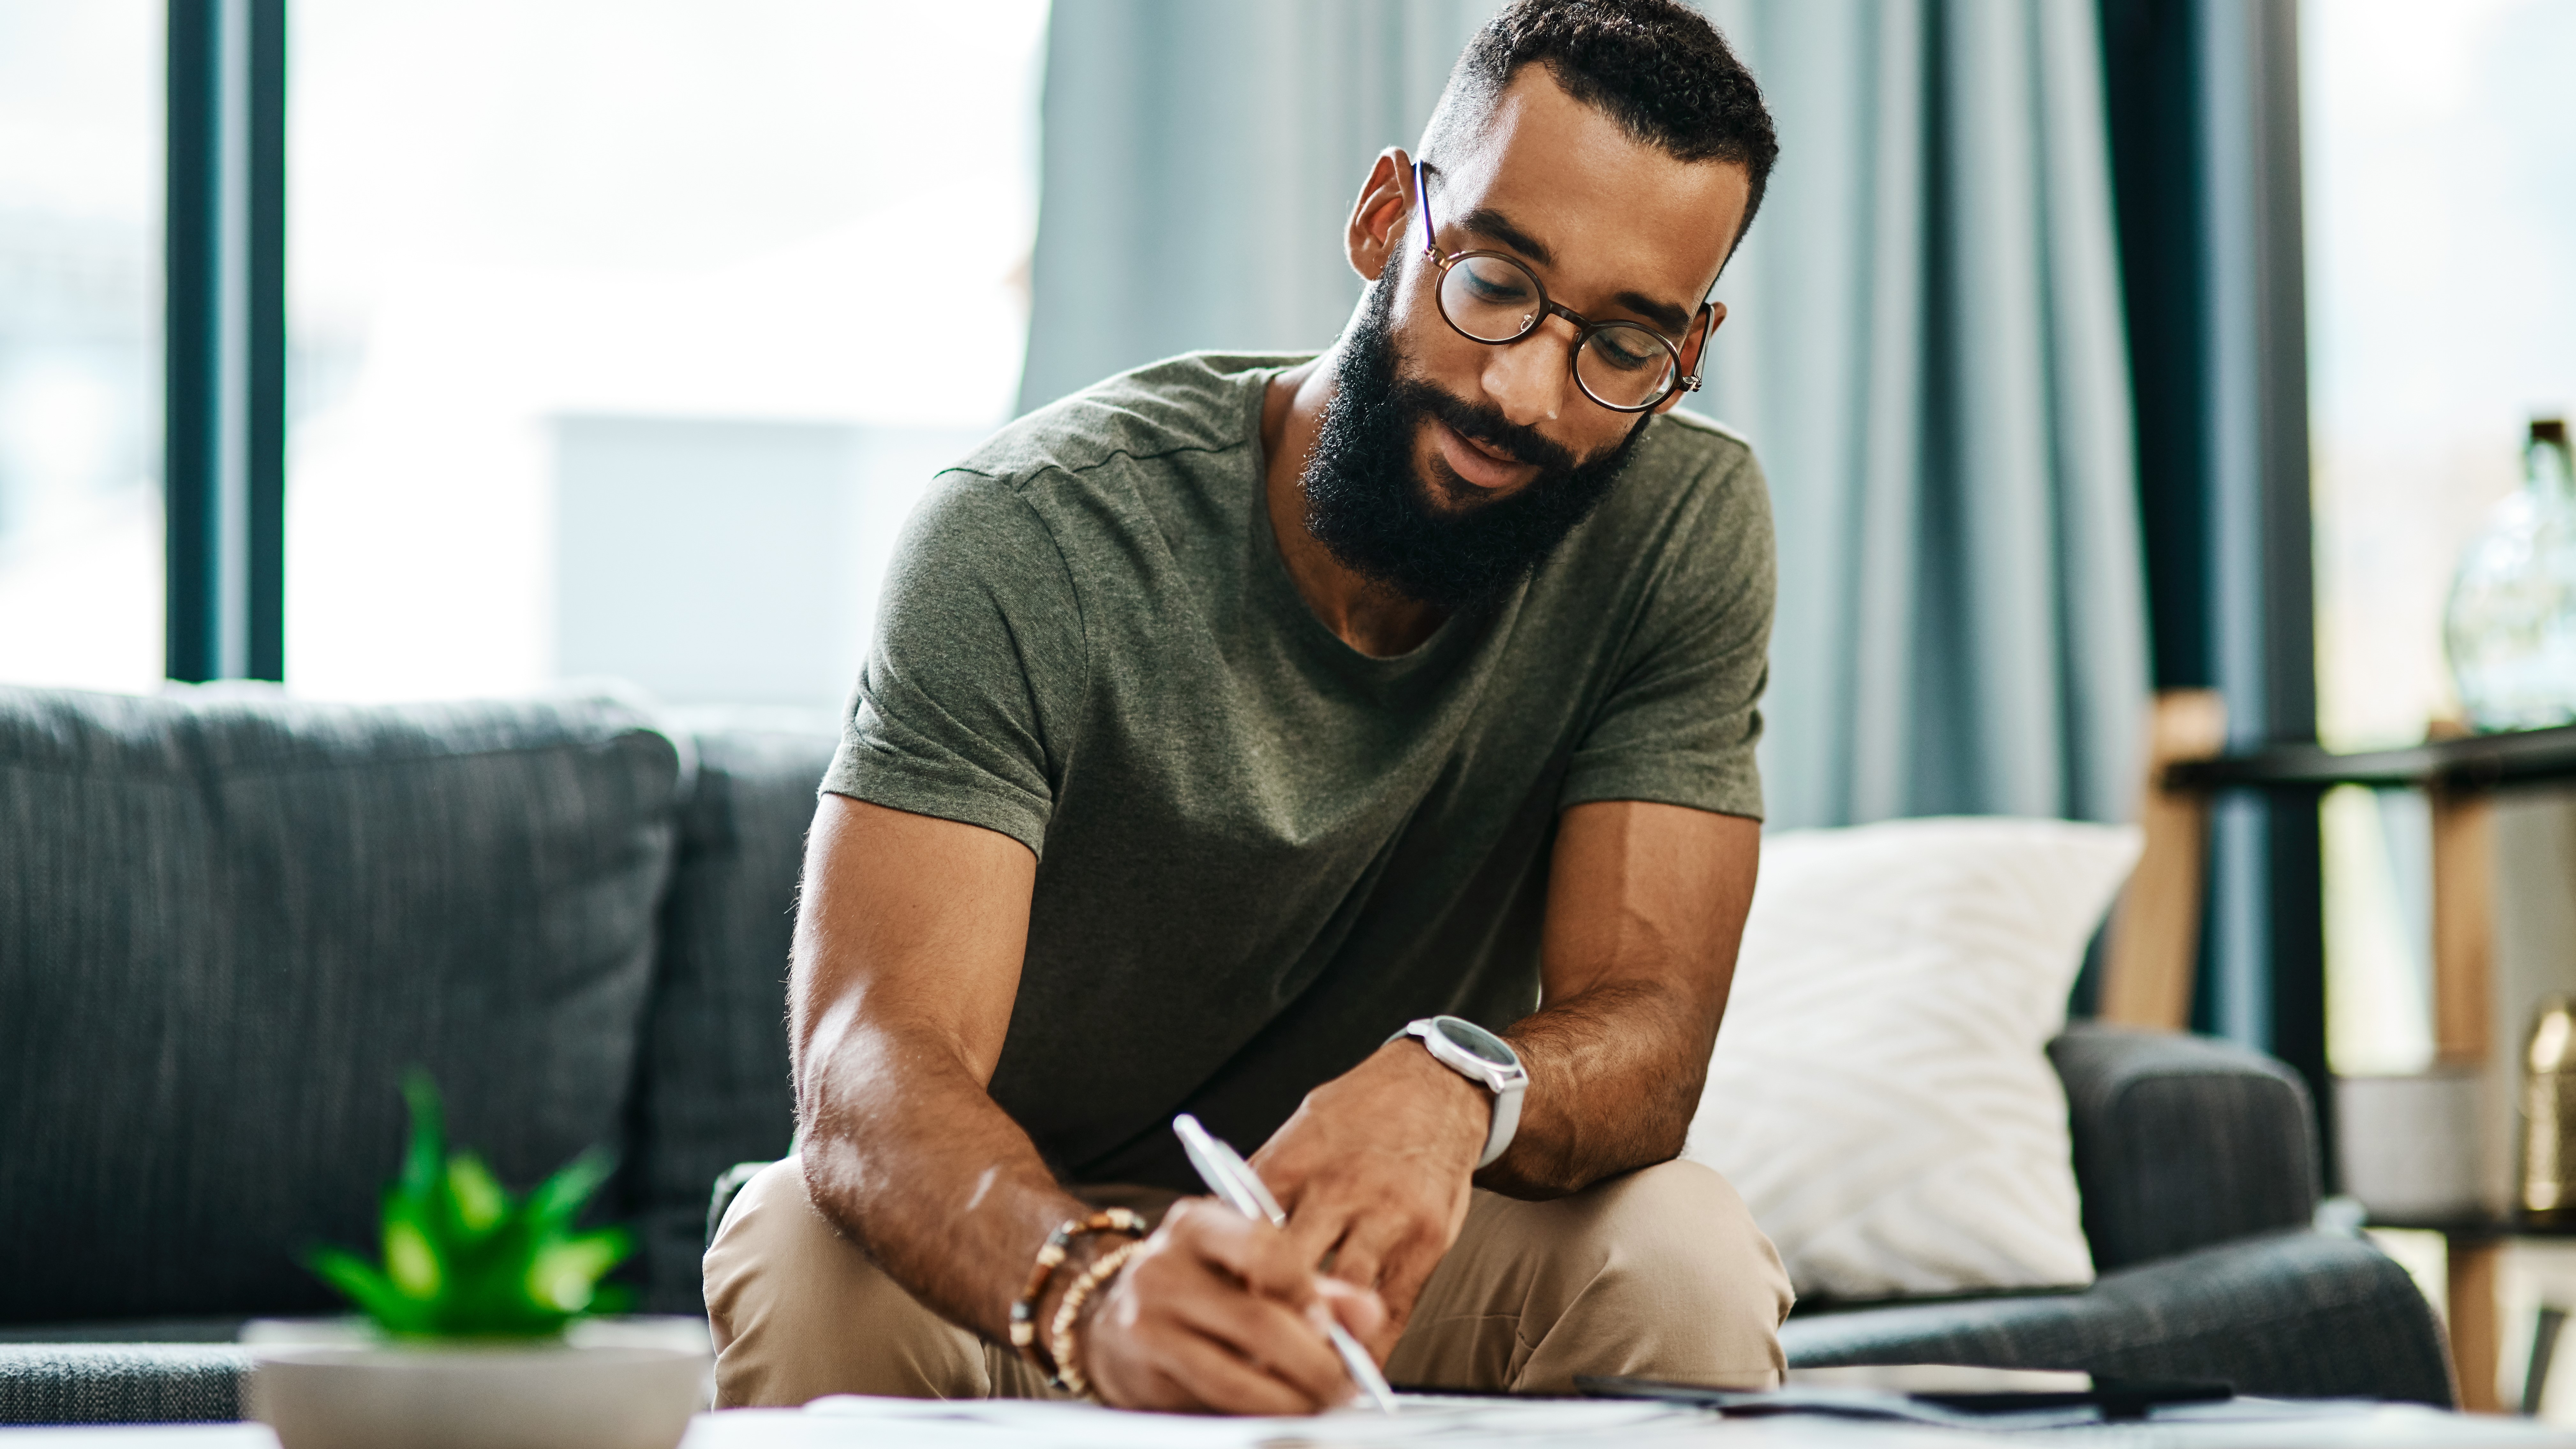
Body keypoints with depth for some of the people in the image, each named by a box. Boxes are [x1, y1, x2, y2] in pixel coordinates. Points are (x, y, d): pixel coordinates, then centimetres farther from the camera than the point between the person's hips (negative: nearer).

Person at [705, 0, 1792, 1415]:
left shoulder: (1684, 527, -13)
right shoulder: (1030, 539, -22)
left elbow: (1648, 1033, -18)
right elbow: (872, 1060, -33)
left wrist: (1456, 1086, -44)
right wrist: (1096, 1292, -56)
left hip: (1376, 1246, 3)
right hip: (1015, 1250, -2)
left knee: (1683, 1253, -28)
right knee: (813, 1257, -34)